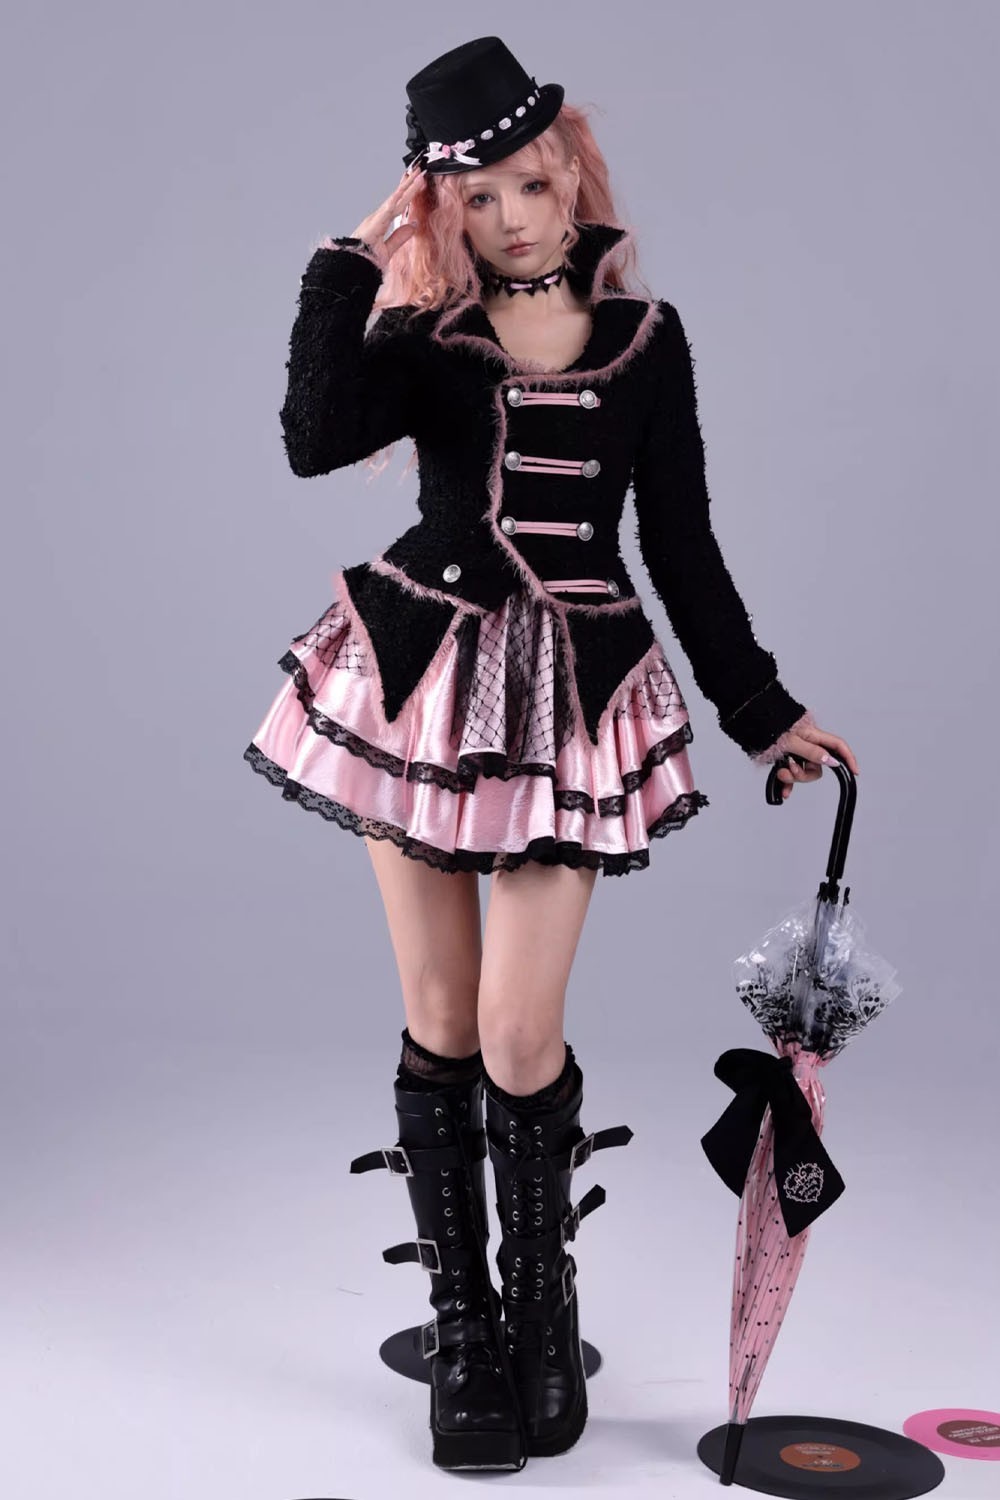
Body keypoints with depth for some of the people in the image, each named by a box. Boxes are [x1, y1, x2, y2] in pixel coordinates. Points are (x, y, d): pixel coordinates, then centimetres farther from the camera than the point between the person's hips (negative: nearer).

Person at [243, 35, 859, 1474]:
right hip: (425, 675, 1)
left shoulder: (647, 336, 6)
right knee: (438, 1020, 6)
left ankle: (545, 1318, 18)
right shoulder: (424, 340, 3)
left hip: (570, 697, -1)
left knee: (520, 1036, -6)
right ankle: (459, 1327, 21)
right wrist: (355, 260, -11)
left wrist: (762, 710, 10)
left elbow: (684, 545, 10)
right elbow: (315, 442, -18)